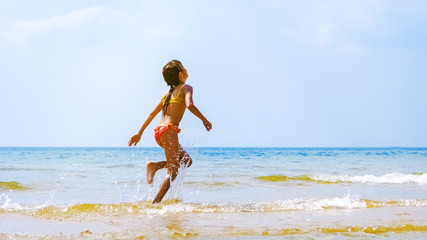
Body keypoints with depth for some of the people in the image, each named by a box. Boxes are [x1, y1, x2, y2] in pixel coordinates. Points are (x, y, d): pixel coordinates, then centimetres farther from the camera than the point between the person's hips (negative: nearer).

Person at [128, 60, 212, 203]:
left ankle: (155, 166, 1)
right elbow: (190, 105, -20)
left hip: (158, 132, 8)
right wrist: (204, 120, -11)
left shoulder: (168, 93, 22)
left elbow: (152, 114, 23)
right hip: (169, 131, -8)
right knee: (173, 172, -6)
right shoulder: (186, 88, 0)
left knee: (187, 160, 18)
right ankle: (155, 203, -19)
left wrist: (139, 133, 27)